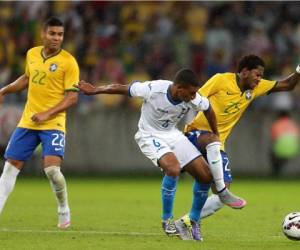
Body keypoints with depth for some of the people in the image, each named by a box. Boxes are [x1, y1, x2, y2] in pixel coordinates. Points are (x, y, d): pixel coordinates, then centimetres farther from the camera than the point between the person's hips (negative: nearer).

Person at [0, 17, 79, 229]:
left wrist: (47, 114, -20)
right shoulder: (32, 54, 6)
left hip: (53, 124, -5)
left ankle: (64, 210, 5)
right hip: (27, 123, 5)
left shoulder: (68, 62, -10)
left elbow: (72, 97, -12)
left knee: (52, 168, -19)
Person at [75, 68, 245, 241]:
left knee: (206, 176, -4)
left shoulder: (193, 99, -19)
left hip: (173, 134, 5)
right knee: (173, 168, -32)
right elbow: (121, 89, -15)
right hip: (150, 135, -5)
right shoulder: (153, 89, -30)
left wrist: (215, 135, 16)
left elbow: (208, 108, 5)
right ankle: (167, 220, -15)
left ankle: (194, 221, 15)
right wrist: (93, 90, -3)